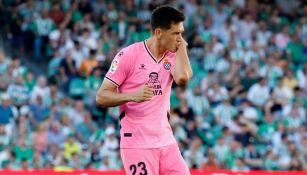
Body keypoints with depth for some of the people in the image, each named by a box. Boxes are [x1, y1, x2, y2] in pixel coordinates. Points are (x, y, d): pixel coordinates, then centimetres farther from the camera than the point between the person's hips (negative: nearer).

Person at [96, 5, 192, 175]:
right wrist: (132, 96, -25)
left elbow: (183, 77, -17)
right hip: (137, 143, -5)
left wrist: (181, 47, -5)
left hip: (166, 142, 5)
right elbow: (101, 97, -9)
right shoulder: (128, 55, -8)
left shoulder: (173, 56, 6)